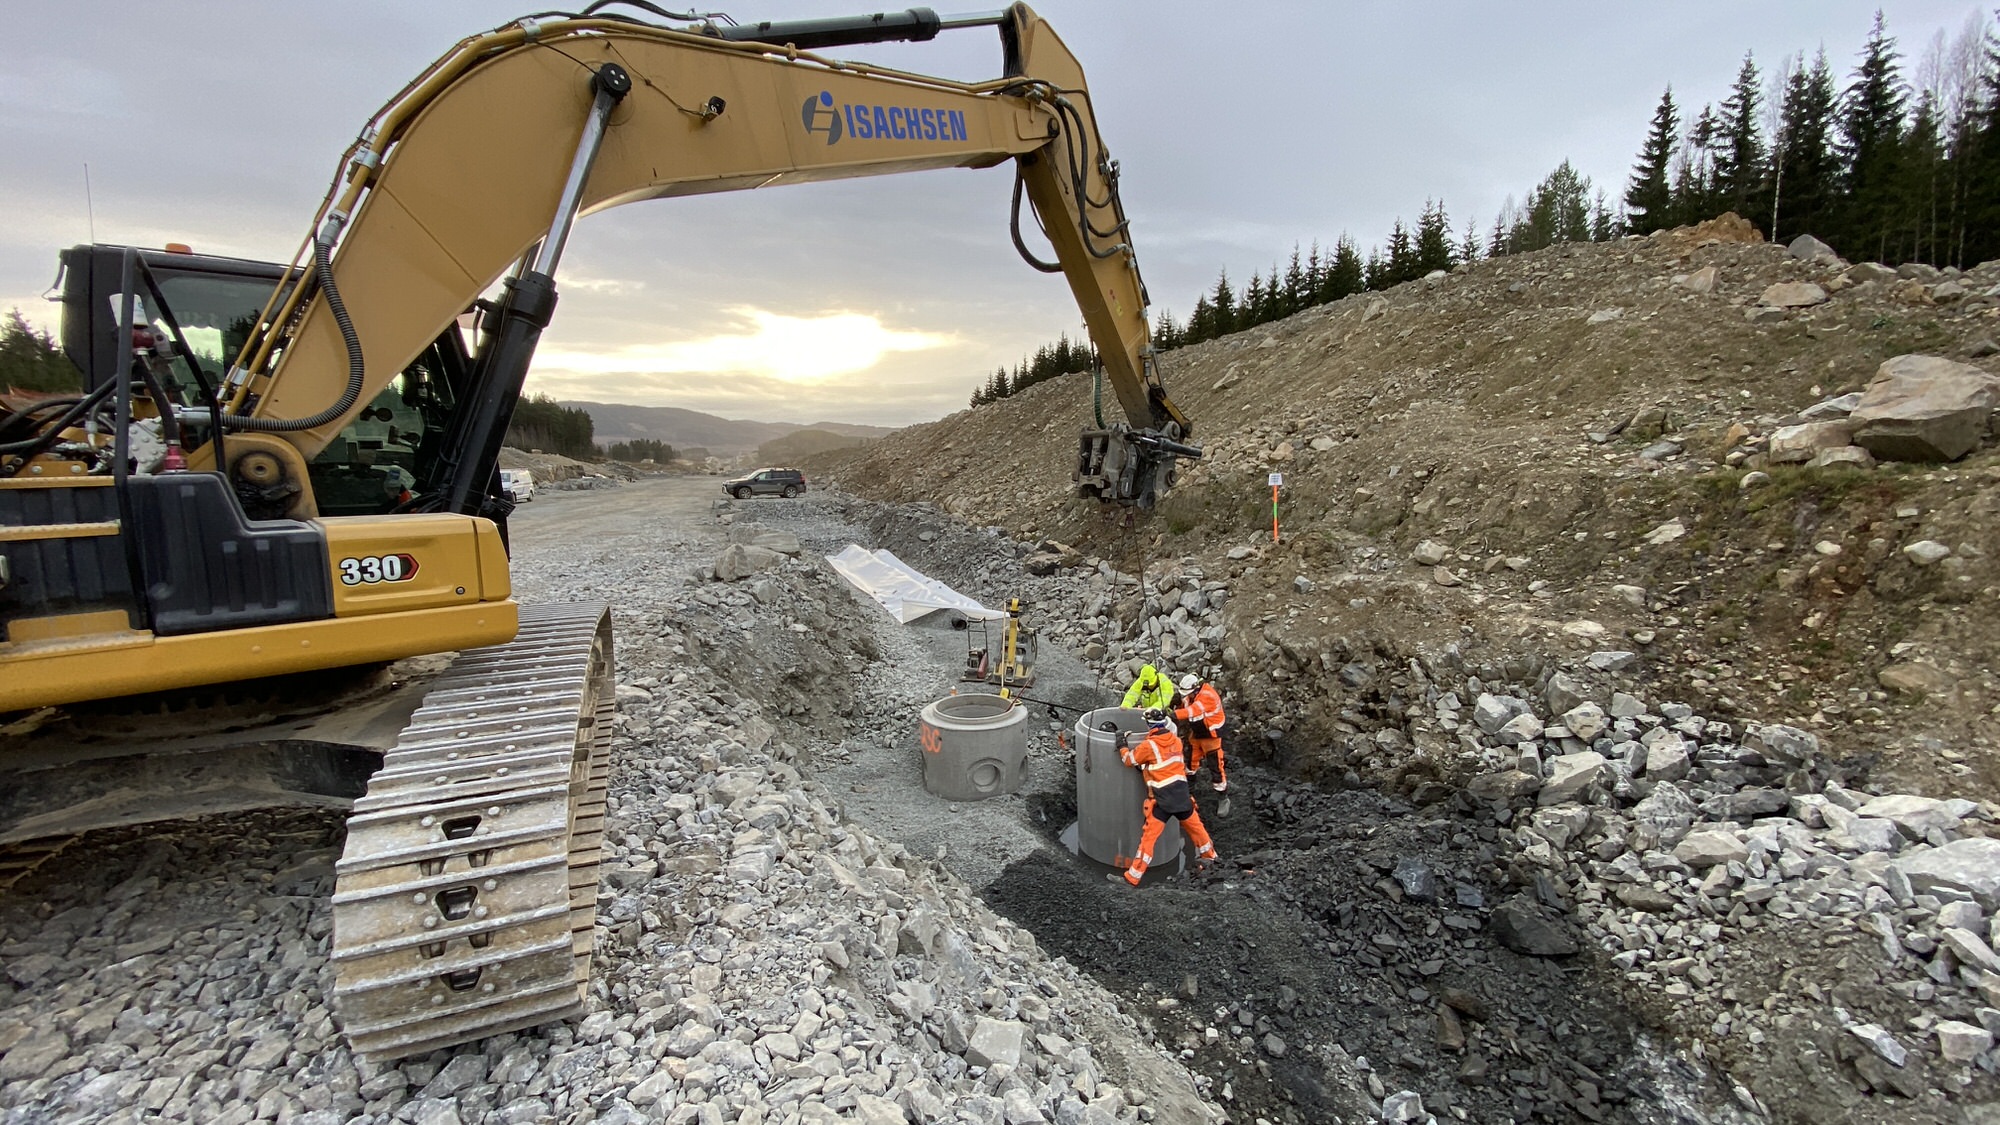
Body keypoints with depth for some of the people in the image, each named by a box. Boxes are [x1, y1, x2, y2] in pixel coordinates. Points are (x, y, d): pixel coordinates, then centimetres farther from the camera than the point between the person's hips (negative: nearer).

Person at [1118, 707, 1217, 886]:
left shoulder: (1149, 746, -11)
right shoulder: (1176, 741, 4)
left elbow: (1129, 760, 3)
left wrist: (1122, 746, 19)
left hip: (1162, 801, -5)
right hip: (1182, 796, 5)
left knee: (1149, 837, -2)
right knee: (1195, 826, 26)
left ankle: (1132, 877, 1)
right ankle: (1208, 854, 48)